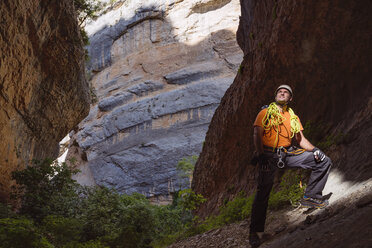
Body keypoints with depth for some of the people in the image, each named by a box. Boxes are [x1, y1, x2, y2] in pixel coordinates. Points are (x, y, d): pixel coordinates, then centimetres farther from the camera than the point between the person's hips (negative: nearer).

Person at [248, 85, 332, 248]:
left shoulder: (293, 117, 17)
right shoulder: (265, 113, 4)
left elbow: (301, 139, 13)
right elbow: (257, 135, -5)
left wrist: (314, 150, -6)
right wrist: (261, 155, -20)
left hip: (288, 154, 4)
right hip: (269, 155, -4)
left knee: (324, 161, -5)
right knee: (263, 193, -9)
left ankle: (310, 197, 2)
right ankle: (254, 231, 0)